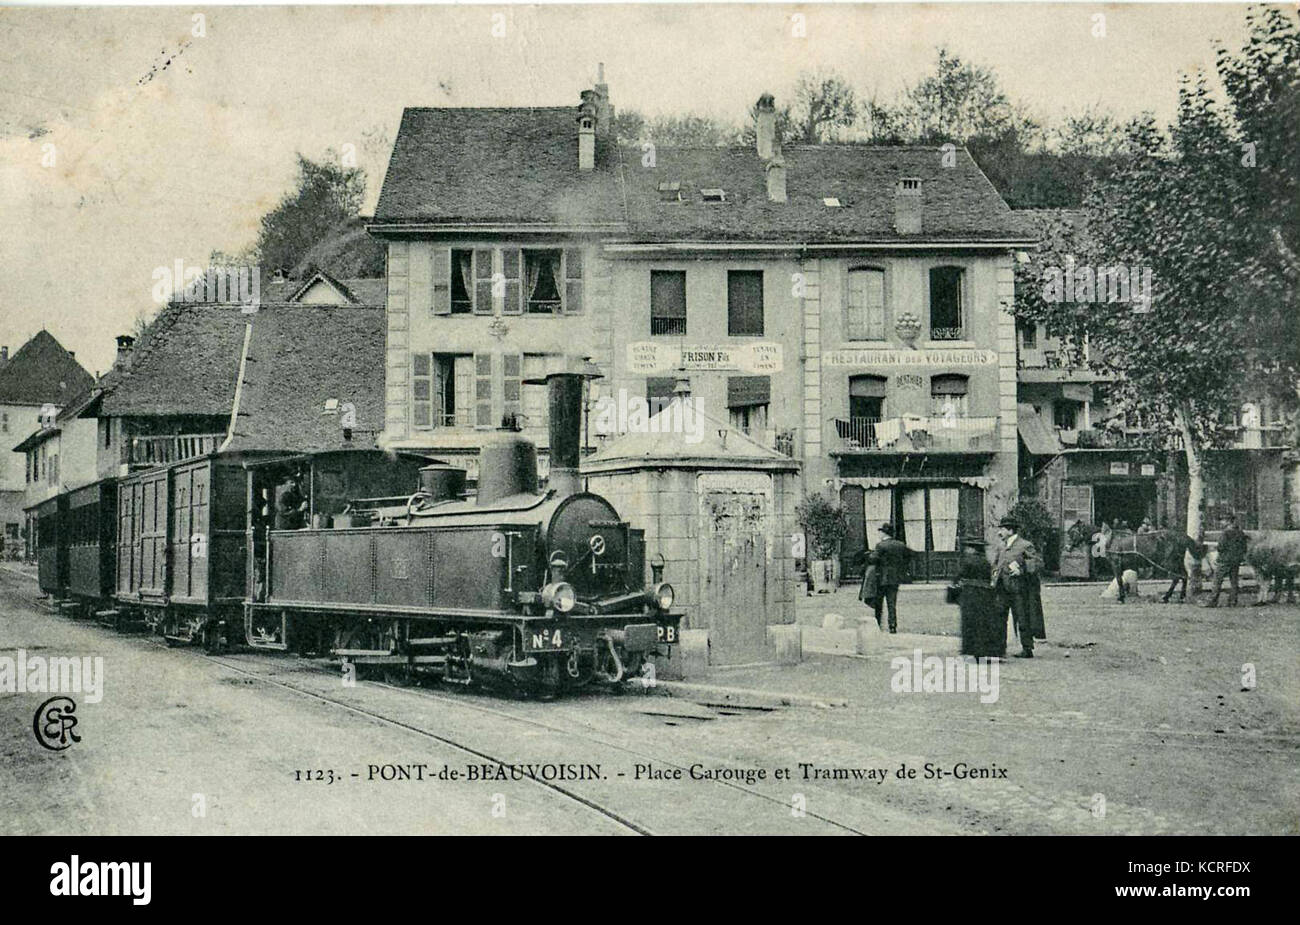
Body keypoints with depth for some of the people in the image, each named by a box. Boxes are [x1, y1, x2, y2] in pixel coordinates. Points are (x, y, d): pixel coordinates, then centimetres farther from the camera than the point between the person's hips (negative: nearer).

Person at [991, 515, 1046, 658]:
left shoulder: (1025, 546, -9)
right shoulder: (1001, 546, 13)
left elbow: (1039, 563, -12)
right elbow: (996, 563, 28)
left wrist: (1022, 568, -24)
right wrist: (995, 573, 8)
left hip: (1019, 587, -7)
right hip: (1003, 589, 7)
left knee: (1022, 619, 0)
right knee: (998, 617, 4)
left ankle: (1027, 649, 9)